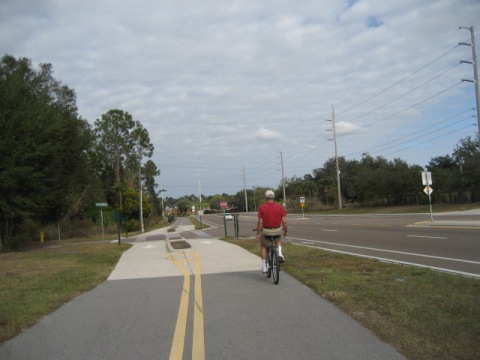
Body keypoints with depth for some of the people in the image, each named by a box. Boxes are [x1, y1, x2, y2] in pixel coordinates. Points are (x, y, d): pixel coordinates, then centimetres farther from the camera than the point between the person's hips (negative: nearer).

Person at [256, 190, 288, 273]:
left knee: (264, 247, 21)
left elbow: (260, 222, -9)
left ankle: (264, 267, 19)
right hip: (277, 230, 1)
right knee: (278, 240, 34)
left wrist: (258, 233, -2)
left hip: (266, 231, -1)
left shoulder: (262, 208, -7)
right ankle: (280, 254, 10)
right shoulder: (280, 207, -4)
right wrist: (286, 231, 9)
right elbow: (284, 221, -4)